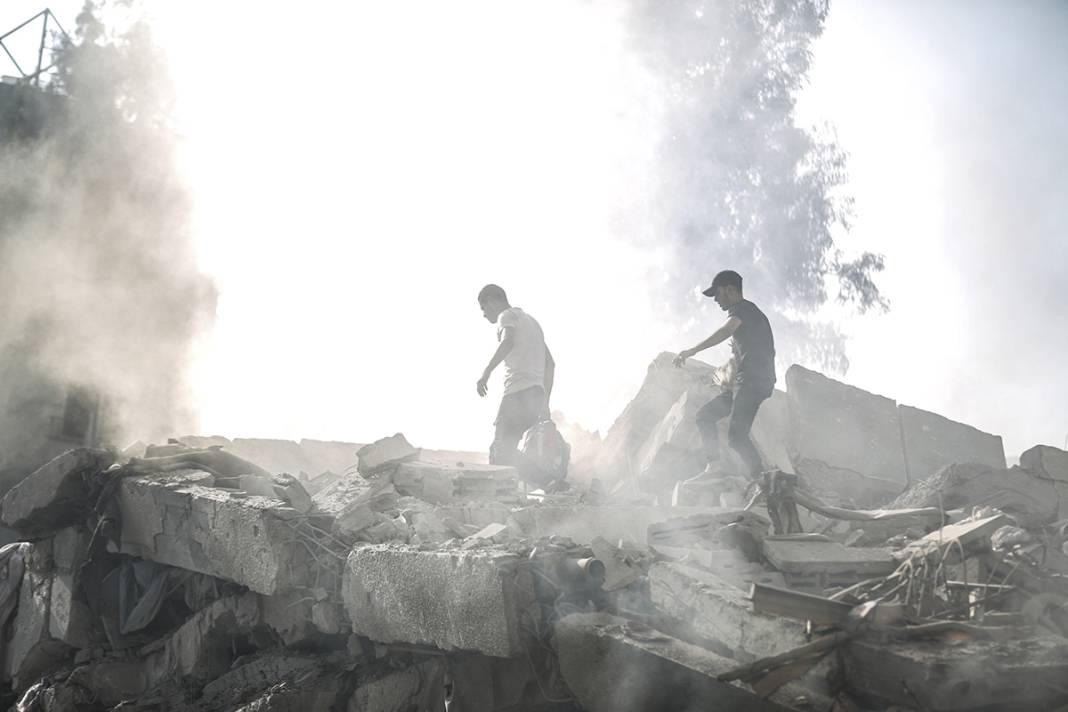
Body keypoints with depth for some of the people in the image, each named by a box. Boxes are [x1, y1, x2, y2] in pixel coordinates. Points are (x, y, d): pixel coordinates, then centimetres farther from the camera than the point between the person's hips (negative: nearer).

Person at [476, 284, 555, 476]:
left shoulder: (507, 316, 4)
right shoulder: (530, 320, 31)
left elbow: (507, 342, -20)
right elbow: (550, 363, 30)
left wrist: (486, 373, -24)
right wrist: (545, 402, 30)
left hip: (518, 391, -9)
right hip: (536, 393, 9)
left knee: (501, 448, -14)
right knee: (506, 448, 8)